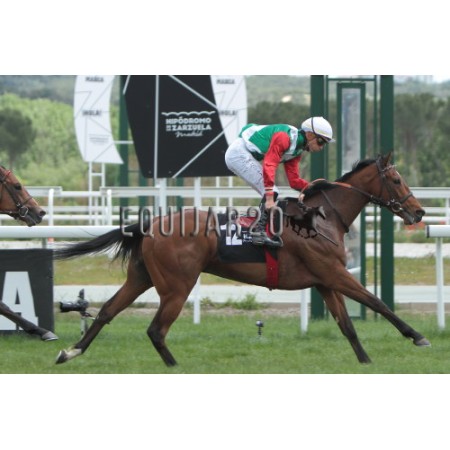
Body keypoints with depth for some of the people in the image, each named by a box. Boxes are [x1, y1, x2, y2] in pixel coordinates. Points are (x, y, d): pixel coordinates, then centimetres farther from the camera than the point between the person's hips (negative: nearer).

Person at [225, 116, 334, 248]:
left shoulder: (297, 150, 10)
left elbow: (294, 180, 9)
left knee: (271, 193, 10)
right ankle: (259, 233, -22)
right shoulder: (284, 138, -21)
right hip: (240, 152, -10)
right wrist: (269, 199, -33)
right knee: (271, 192, -16)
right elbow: (269, 166, -29)